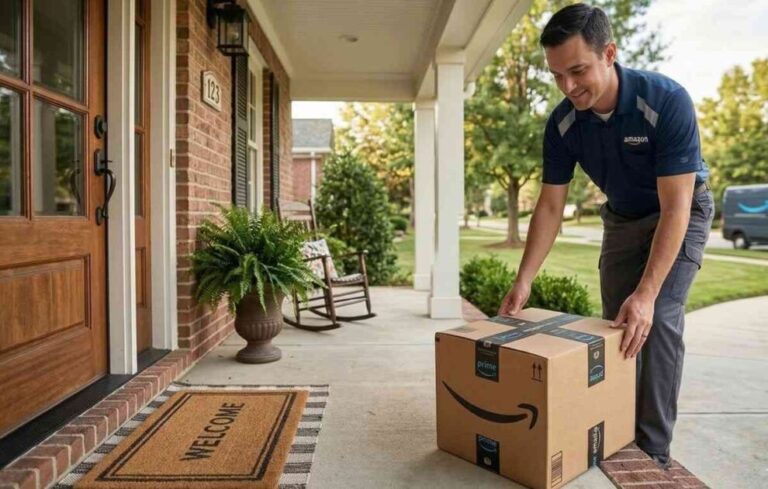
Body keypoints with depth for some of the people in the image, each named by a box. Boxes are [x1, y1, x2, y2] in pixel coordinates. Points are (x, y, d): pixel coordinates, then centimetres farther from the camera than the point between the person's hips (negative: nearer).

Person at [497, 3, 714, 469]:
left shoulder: (667, 101, -32)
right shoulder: (562, 123, -19)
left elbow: (675, 207, -33)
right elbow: (550, 207, -15)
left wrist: (646, 293, -41)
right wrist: (523, 282, -22)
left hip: (682, 212, -4)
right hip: (622, 218, 4)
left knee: (658, 320, -16)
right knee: (616, 325, 6)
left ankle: (653, 449, -3)